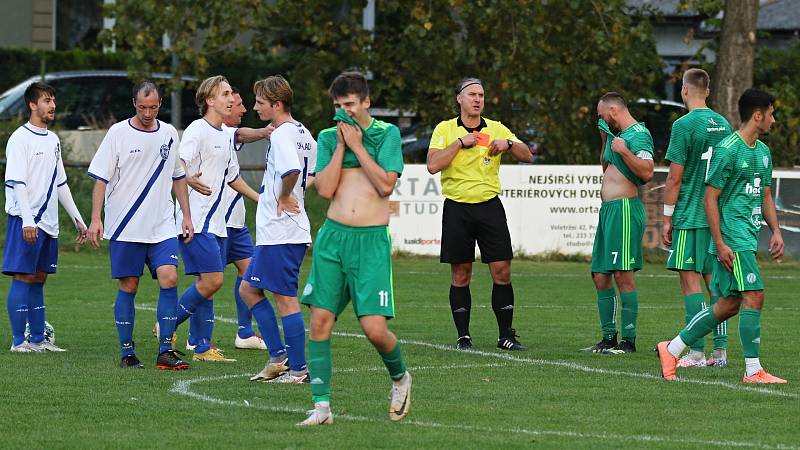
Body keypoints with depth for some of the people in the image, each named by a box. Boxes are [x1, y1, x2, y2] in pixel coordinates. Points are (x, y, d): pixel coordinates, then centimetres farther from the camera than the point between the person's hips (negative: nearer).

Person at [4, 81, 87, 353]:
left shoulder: (53, 140, 16)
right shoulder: (20, 139, -8)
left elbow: (60, 184, 22)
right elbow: (16, 183, -15)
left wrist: (77, 218, 20)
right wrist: (27, 220, -23)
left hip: (48, 223, 8)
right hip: (26, 221, -8)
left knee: (39, 279, 10)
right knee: (22, 278, -6)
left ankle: (38, 339, 13)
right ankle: (18, 340, -3)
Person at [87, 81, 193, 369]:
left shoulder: (169, 133, 8)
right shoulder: (118, 133, -3)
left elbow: (178, 177, 19)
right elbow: (101, 178, -4)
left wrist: (186, 216, 16)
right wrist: (96, 219, -11)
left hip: (162, 227, 3)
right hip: (124, 228, -3)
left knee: (169, 278, -11)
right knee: (128, 287, 1)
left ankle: (166, 351, -9)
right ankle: (127, 353, 10)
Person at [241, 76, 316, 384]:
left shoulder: (282, 134, -16)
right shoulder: (302, 133, 14)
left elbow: (291, 170, -34)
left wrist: (284, 197, -18)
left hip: (280, 231, -10)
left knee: (286, 299, -5)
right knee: (248, 289, 16)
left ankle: (298, 370, -1)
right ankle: (279, 355, 15)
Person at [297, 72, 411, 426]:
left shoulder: (387, 134, 3)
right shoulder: (328, 137, 11)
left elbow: (386, 185, -9)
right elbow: (325, 189, 0)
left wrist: (357, 145, -7)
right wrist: (341, 145, -3)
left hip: (372, 240, -3)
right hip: (332, 237, 3)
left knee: (374, 328, -12)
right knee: (320, 322, -5)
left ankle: (400, 377, 19)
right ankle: (321, 406, 0)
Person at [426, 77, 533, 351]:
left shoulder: (497, 129, 9)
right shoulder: (445, 129, 3)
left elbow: (528, 156, 9)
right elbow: (433, 165, -10)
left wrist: (508, 144, -10)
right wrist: (460, 142, -13)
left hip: (489, 206, 2)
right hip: (457, 208, -1)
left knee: (502, 272, -4)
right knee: (460, 275, 1)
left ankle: (506, 335, 3)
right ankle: (463, 336, 8)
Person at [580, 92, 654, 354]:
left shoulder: (638, 134, -9)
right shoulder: (617, 134, 20)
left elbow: (647, 173, -20)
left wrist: (623, 151, -20)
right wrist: (606, 140, 29)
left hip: (625, 208, -10)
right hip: (608, 209, 10)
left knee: (622, 274, -11)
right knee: (600, 276, 9)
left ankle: (629, 340, -10)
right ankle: (609, 338, 14)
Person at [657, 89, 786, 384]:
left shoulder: (763, 152, 16)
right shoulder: (727, 150, -12)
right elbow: (710, 198, -12)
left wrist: (775, 231, 10)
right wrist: (720, 243, -17)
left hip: (749, 238, 9)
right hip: (733, 239, -9)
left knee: (729, 305, 9)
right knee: (754, 296, -13)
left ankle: (672, 350, 18)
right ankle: (753, 371, -9)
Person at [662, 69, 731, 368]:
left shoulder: (684, 125, -11)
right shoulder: (723, 124, 10)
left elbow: (675, 177, -12)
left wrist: (667, 218, -6)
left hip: (690, 216, -7)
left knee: (690, 280, -5)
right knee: (714, 281, 10)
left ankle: (697, 353, -8)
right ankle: (720, 350, 9)